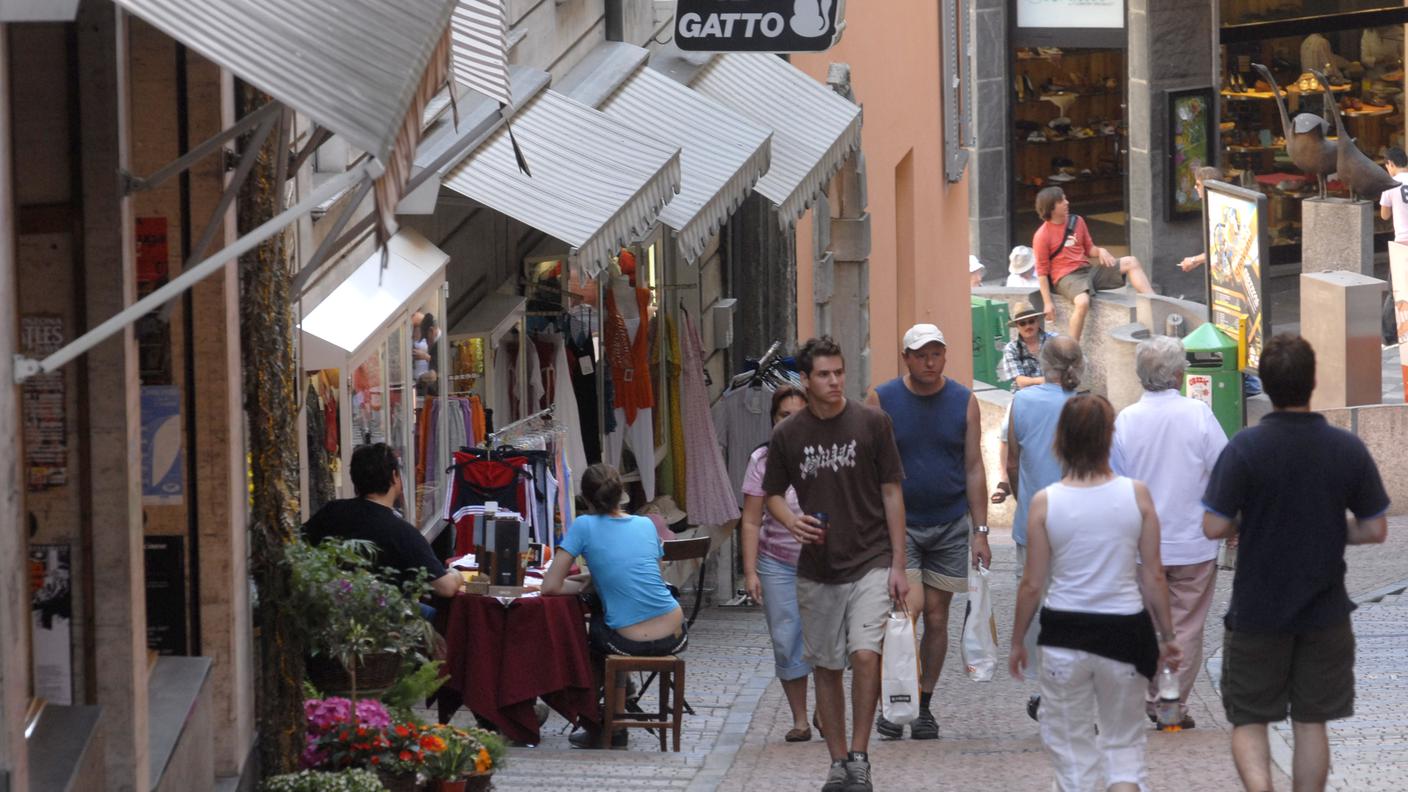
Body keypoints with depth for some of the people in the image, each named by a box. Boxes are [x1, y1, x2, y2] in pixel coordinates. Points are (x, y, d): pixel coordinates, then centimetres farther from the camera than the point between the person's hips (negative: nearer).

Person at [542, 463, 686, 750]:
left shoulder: (584, 526, -4)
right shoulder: (646, 525, 10)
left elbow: (550, 587, -7)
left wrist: (581, 586, 11)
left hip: (633, 643, -4)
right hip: (675, 637, 4)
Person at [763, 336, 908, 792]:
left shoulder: (871, 423, -3)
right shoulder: (787, 436, 1)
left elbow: (892, 492, 0)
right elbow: (772, 494, 14)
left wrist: (898, 564, -3)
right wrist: (791, 521, -10)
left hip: (870, 562, -3)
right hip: (816, 571, 3)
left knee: (865, 654, -19)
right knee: (826, 668, 9)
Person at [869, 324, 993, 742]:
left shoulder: (963, 402, 3)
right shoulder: (882, 400, -2)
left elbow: (973, 468, 5)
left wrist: (979, 530, 1)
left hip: (950, 525, 2)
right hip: (899, 523, -2)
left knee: (937, 618, 4)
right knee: (910, 606, -16)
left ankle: (923, 707, 14)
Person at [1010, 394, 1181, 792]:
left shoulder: (1045, 502, -8)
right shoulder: (1137, 495, -7)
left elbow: (1032, 585, -3)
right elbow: (1154, 576, -2)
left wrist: (1017, 641, 11)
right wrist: (1167, 637, 10)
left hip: (1065, 631, -1)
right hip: (1124, 629, 1)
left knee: (1070, 744, 13)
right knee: (1124, 743, 14)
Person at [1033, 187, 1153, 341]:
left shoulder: (1076, 221, 10)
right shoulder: (1041, 237, -8)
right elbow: (1042, 272, -6)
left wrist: (1100, 251, -5)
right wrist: (1048, 303, -10)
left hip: (1087, 270, 7)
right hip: (1066, 277, -7)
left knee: (1131, 262, -5)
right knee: (1083, 302, -39)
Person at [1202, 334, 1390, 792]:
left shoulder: (1245, 448, -15)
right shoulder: (1348, 449, -7)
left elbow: (1214, 527, -16)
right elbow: (1375, 530, -2)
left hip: (1257, 612, -2)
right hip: (1325, 612, 2)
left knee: (1248, 720, 8)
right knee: (1311, 723, 13)